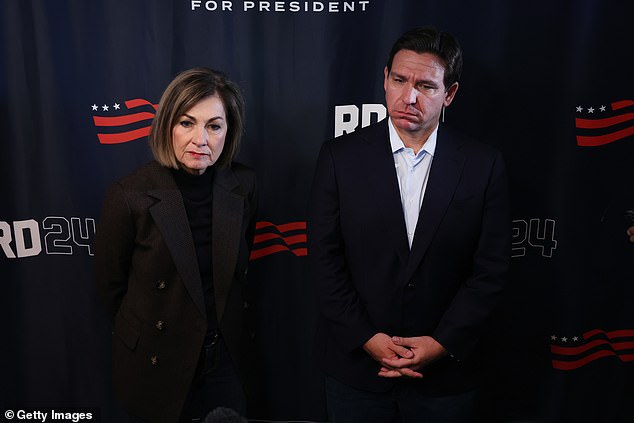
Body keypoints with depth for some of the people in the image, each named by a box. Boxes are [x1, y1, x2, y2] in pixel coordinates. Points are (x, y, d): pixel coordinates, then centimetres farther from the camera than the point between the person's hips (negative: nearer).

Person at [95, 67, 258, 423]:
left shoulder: (243, 185, -8)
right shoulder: (129, 195, -19)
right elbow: (110, 283, -5)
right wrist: (146, 335, 8)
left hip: (226, 358, 3)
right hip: (160, 366, -2)